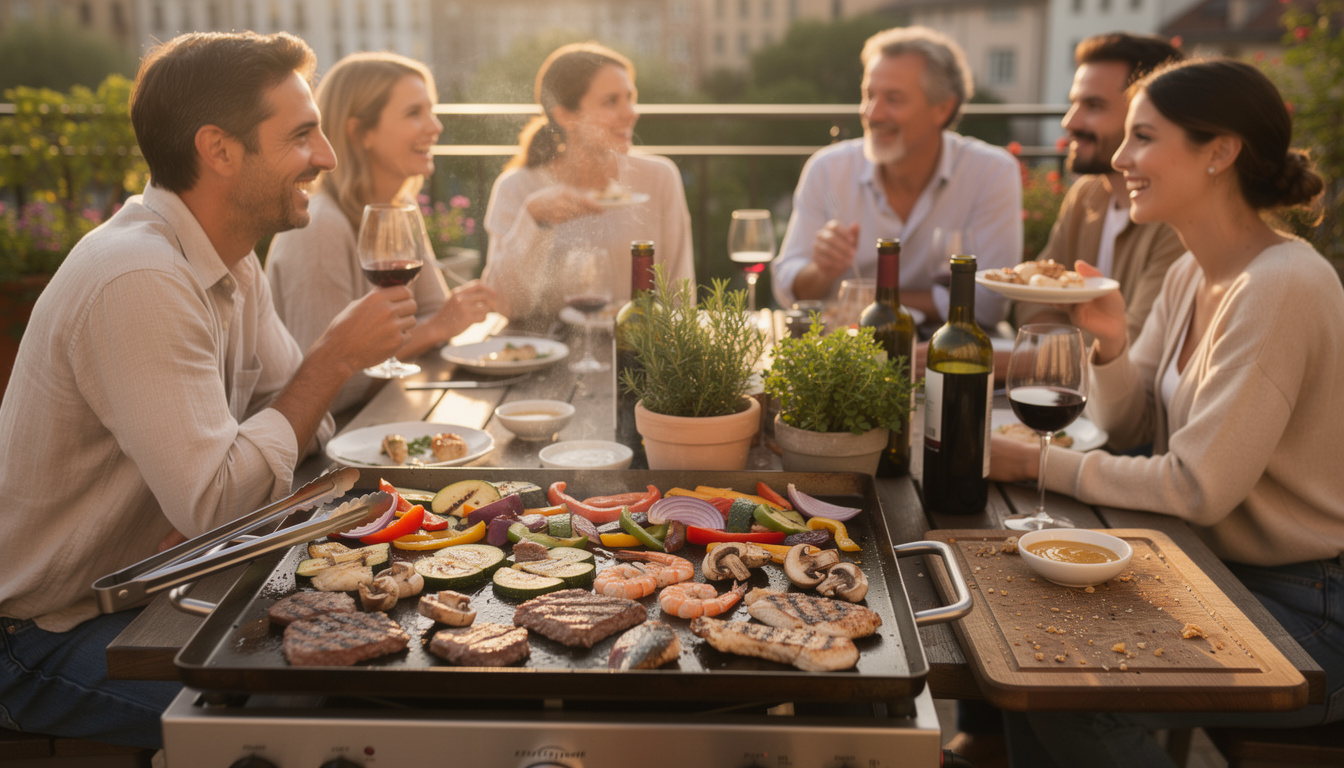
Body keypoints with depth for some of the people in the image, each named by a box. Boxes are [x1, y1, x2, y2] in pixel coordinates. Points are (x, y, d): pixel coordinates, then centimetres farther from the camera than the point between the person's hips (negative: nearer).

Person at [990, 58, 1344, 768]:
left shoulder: (1281, 288, -23)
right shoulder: (1191, 276, 5)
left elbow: (1197, 489, -24)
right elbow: (1127, 427, 8)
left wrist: (1040, 462, -16)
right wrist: (1110, 342, -11)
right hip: (1217, 570, 8)